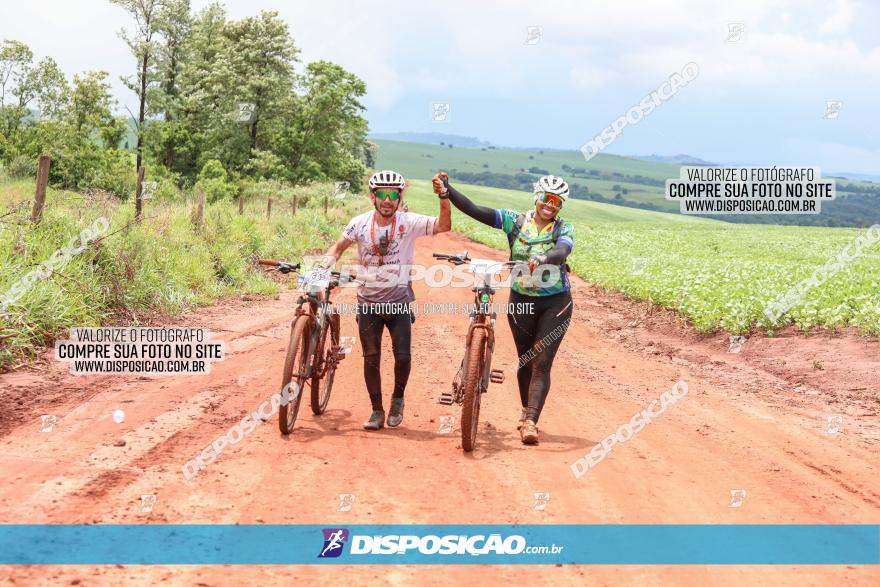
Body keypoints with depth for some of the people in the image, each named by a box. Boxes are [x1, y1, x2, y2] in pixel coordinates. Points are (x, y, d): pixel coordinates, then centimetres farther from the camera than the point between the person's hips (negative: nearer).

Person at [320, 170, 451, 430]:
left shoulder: (409, 222, -11)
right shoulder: (360, 223, -5)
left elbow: (443, 226, -21)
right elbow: (339, 246, 6)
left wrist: (443, 197, -34)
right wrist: (324, 265, -12)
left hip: (399, 301, -1)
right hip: (369, 302, 1)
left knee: (402, 355, -7)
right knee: (371, 357, 1)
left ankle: (398, 399, 21)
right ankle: (377, 411, 15)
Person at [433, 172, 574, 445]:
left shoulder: (564, 229, -5)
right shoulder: (515, 221, -3)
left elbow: (562, 251, -28)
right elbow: (474, 210, -13)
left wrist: (543, 258, -50)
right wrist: (447, 191, -27)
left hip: (556, 303, -2)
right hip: (521, 301, 2)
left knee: (541, 364, -9)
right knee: (526, 361, 11)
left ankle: (530, 422, -13)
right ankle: (527, 411, 33)